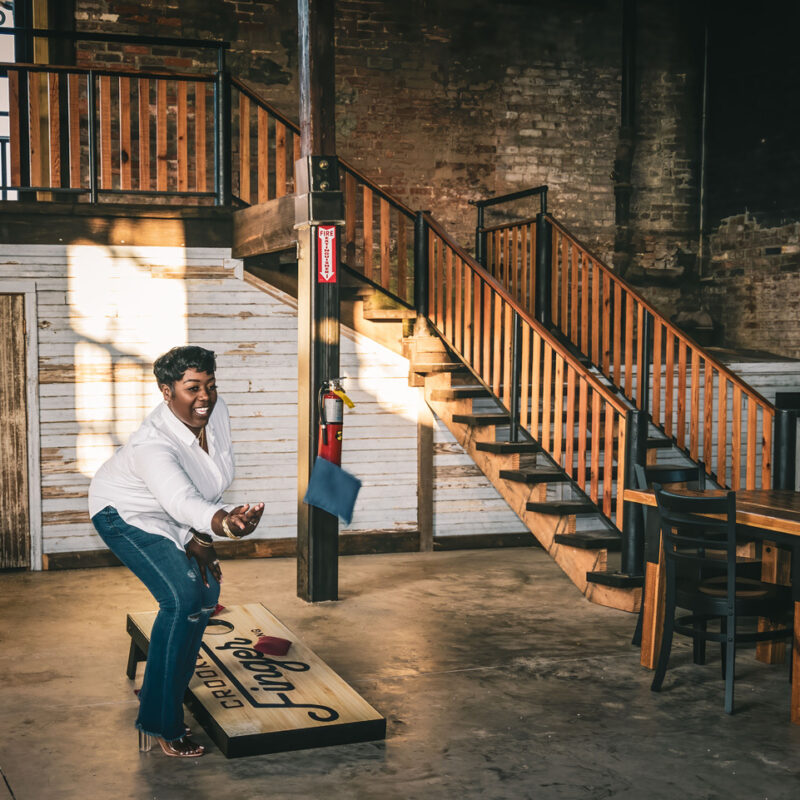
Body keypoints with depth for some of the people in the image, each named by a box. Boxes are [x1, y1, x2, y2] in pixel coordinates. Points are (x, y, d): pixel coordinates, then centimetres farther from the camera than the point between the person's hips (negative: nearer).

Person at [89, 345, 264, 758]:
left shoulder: (216, 413, -18)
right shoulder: (152, 444, -39)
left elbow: (211, 482, -5)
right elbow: (183, 502, -56)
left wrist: (198, 539, -9)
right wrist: (223, 523, -75)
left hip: (168, 517, 8)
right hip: (126, 516, -8)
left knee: (207, 589, 9)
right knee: (182, 598, -22)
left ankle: (160, 691, 27)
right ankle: (159, 724, -12)